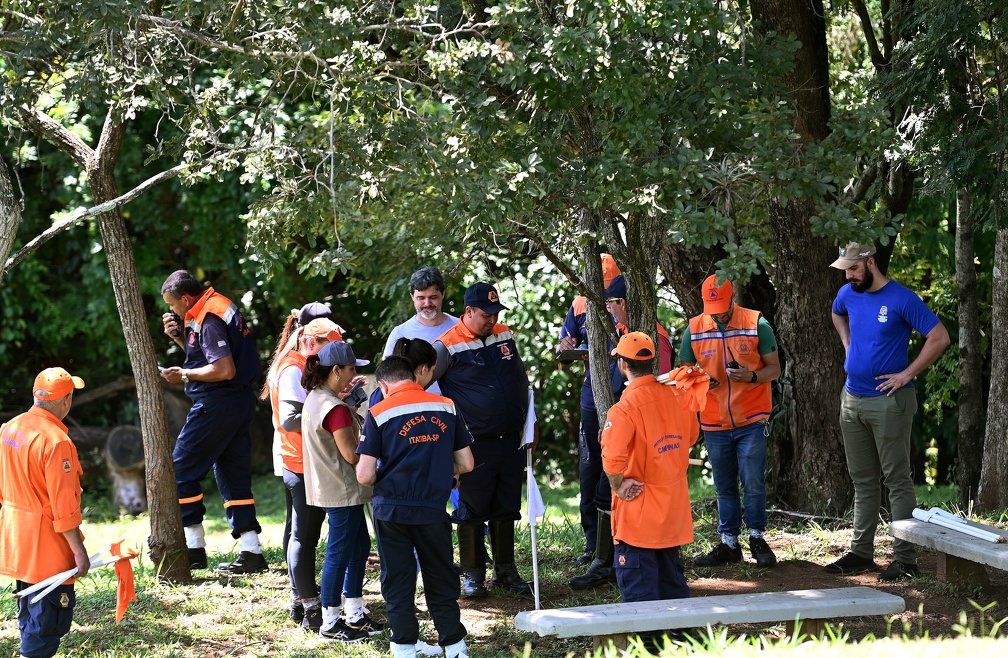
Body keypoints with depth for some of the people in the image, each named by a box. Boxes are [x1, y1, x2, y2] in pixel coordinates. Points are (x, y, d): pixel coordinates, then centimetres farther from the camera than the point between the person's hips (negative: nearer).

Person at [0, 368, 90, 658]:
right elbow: (63, 505, -22)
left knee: (30, 614, 20)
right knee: (49, 620, -3)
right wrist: (79, 550, -16)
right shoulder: (55, 441, -22)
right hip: (47, 547, -9)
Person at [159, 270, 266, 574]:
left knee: (181, 469, -2)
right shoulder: (218, 307, 14)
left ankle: (194, 548, 0)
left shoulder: (209, 319, -17)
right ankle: (251, 552, 8)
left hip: (217, 404, -10)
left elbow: (224, 369, -25)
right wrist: (179, 336, 11)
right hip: (239, 401, 10)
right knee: (233, 474, 10)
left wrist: (184, 374, -15)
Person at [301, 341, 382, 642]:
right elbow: (352, 454, -22)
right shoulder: (336, 408, -22)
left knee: (360, 546, 18)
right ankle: (330, 624, 5)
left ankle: (354, 614, 25)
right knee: (340, 553, -2)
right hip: (343, 490, -10)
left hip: (330, 488, 10)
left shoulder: (314, 399, 8)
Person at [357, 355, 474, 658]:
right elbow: (466, 464, 7)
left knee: (397, 583, 10)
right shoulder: (447, 408, 2)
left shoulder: (379, 414, -6)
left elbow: (364, 475, -9)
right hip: (434, 510, 2)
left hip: (392, 511, -2)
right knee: (442, 581, 13)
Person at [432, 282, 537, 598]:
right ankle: (472, 575, 9)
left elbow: (521, 380, 21)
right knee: (472, 511, -1)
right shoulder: (448, 347, -11)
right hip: (475, 444, -6)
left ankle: (505, 571, 21)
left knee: (506, 509, 12)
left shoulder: (504, 336, 9)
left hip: (510, 441, 6)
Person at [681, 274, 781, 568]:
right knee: (724, 487, 9)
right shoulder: (694, 329, 2)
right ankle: (728, 543, 17)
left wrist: (752, 376, -22)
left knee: (753, 484, -4)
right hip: (714, 423, 3)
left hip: (751, 420, -3)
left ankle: (757, 538, 12)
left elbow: (774, 368, -1)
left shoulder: (757, 324, -6)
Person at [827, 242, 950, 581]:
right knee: (862, 480, 13)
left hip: (889, 402, -7)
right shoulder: (848, 294, 7)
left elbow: (940, 338, -15)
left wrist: (906, 375, -16)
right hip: (852, 400, 7)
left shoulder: (902, 299, -13)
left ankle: (905, 559, -3)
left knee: (897, 480, -4)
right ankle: (861, 552, 20)